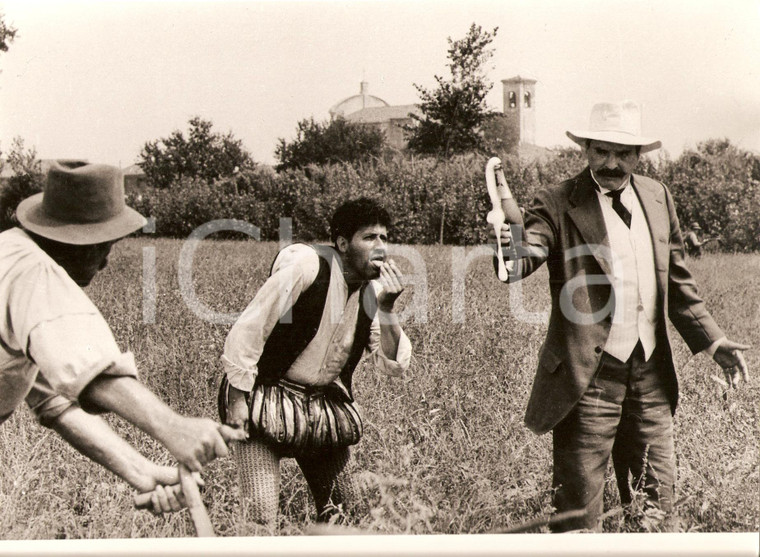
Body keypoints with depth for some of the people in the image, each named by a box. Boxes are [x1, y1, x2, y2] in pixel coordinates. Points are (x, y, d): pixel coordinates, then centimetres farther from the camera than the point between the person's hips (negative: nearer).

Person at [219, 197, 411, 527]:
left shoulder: (372, 289, 0)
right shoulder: (307, 267, -19)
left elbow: (395, 365, -3)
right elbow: (248, 328, -18)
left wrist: (386, 307, -16)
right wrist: (237, 399, -18)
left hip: (323, 404, 6)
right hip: (267, 398, -6)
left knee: (348, 513, 12)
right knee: (260, 518, -14)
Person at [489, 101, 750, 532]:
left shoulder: (657, 197, 9)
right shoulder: (558, 205, -7)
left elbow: (677, 283, 16)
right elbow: (527, 251, -25)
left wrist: (713, 341, 11)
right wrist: (514, 250, -48)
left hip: (651, 373, 5)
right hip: (588, 376, -5)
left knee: (657, 502, 17)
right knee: (579, 511, 3)